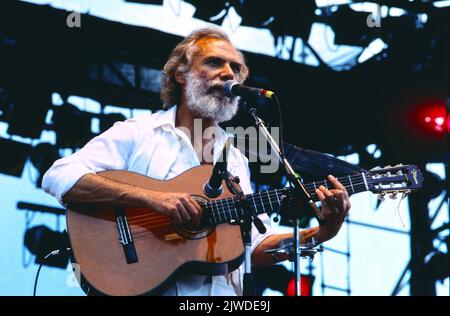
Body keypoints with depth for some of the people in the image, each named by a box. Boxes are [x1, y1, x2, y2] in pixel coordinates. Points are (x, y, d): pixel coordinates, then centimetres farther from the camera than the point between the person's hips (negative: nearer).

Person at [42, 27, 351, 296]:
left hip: (221, 290, 5)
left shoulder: (237, 160, 19)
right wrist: (151, 197, -19)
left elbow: (255, 248, 16)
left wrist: (319, 233, 0)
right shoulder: (137, 133, 2)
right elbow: (59, 177, -11)